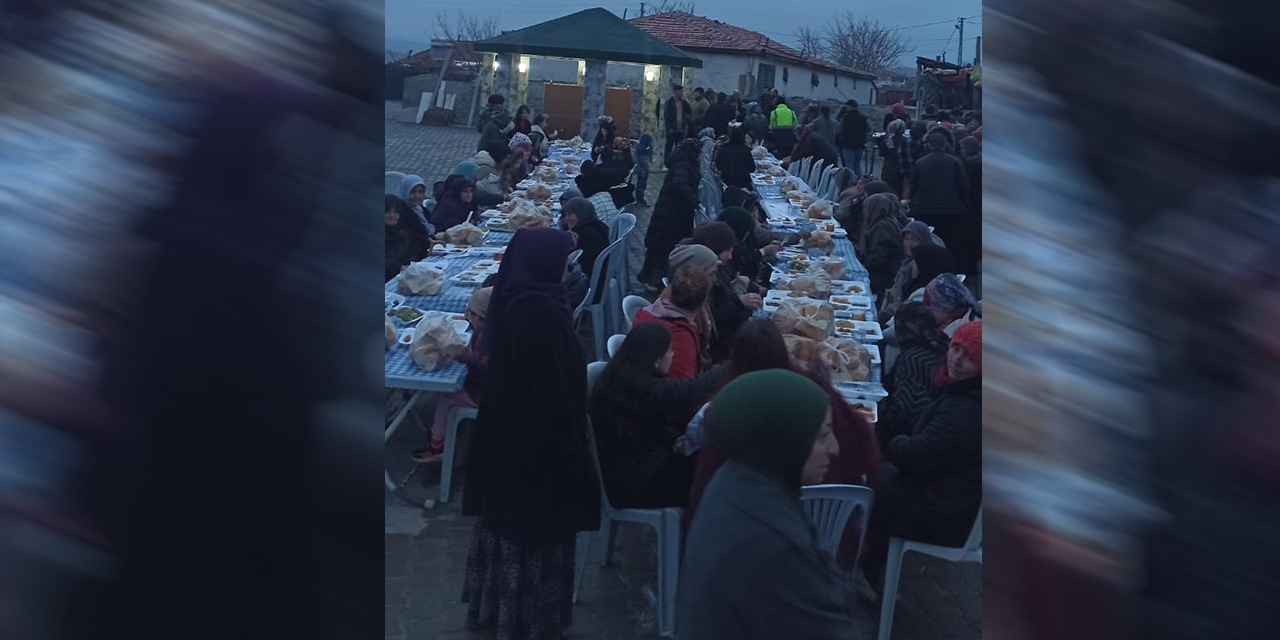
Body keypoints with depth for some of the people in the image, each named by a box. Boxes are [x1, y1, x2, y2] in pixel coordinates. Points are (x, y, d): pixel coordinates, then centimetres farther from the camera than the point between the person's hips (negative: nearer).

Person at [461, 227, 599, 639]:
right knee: (536, 523, 7)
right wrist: (569, 449, -17)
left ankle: (492, 604, 38)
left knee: (508, 514, 22)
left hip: (505, 430, 9)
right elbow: (553, 389, -25)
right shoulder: (540, 312, -28)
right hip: (536, 437, -9)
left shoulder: (514, 300, 0)